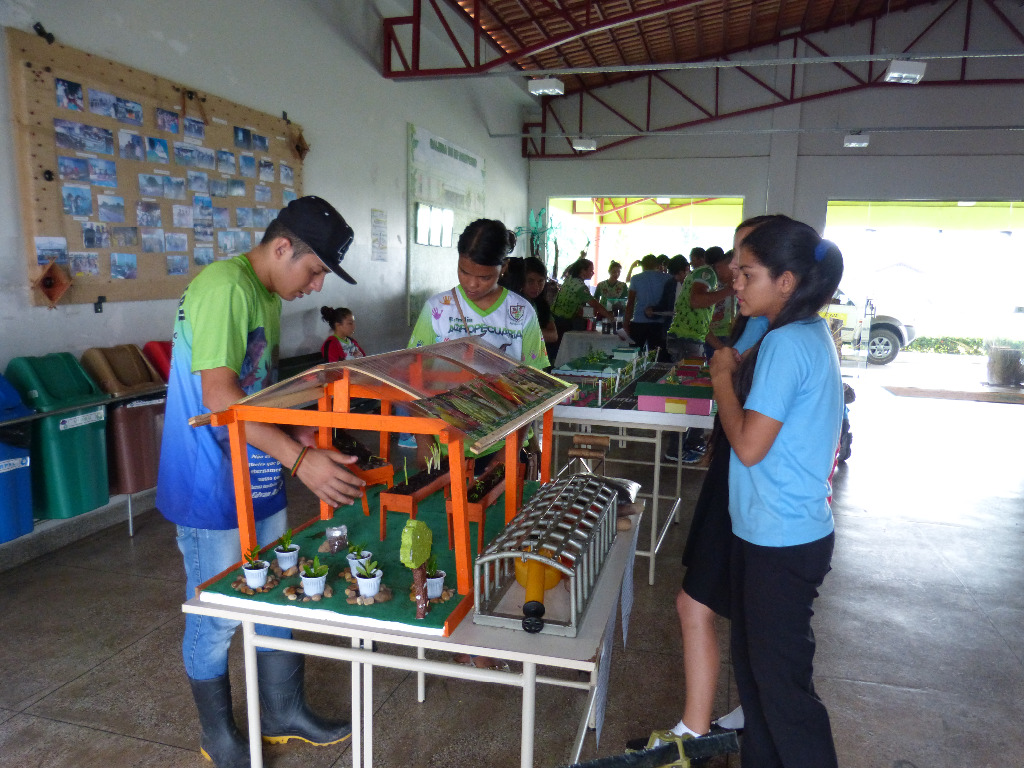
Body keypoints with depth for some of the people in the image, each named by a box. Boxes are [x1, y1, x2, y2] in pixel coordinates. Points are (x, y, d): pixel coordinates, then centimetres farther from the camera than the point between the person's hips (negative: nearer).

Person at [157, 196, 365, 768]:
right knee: (216, 618, 8)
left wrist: (300, 433, 4)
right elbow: (219, 395, -28)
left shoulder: (269, 297, 11)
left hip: (261, 480, 9)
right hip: (212, 487, -9)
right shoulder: (224, 287, -21)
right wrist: (300, 459, -33)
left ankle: (284, 712, 38)